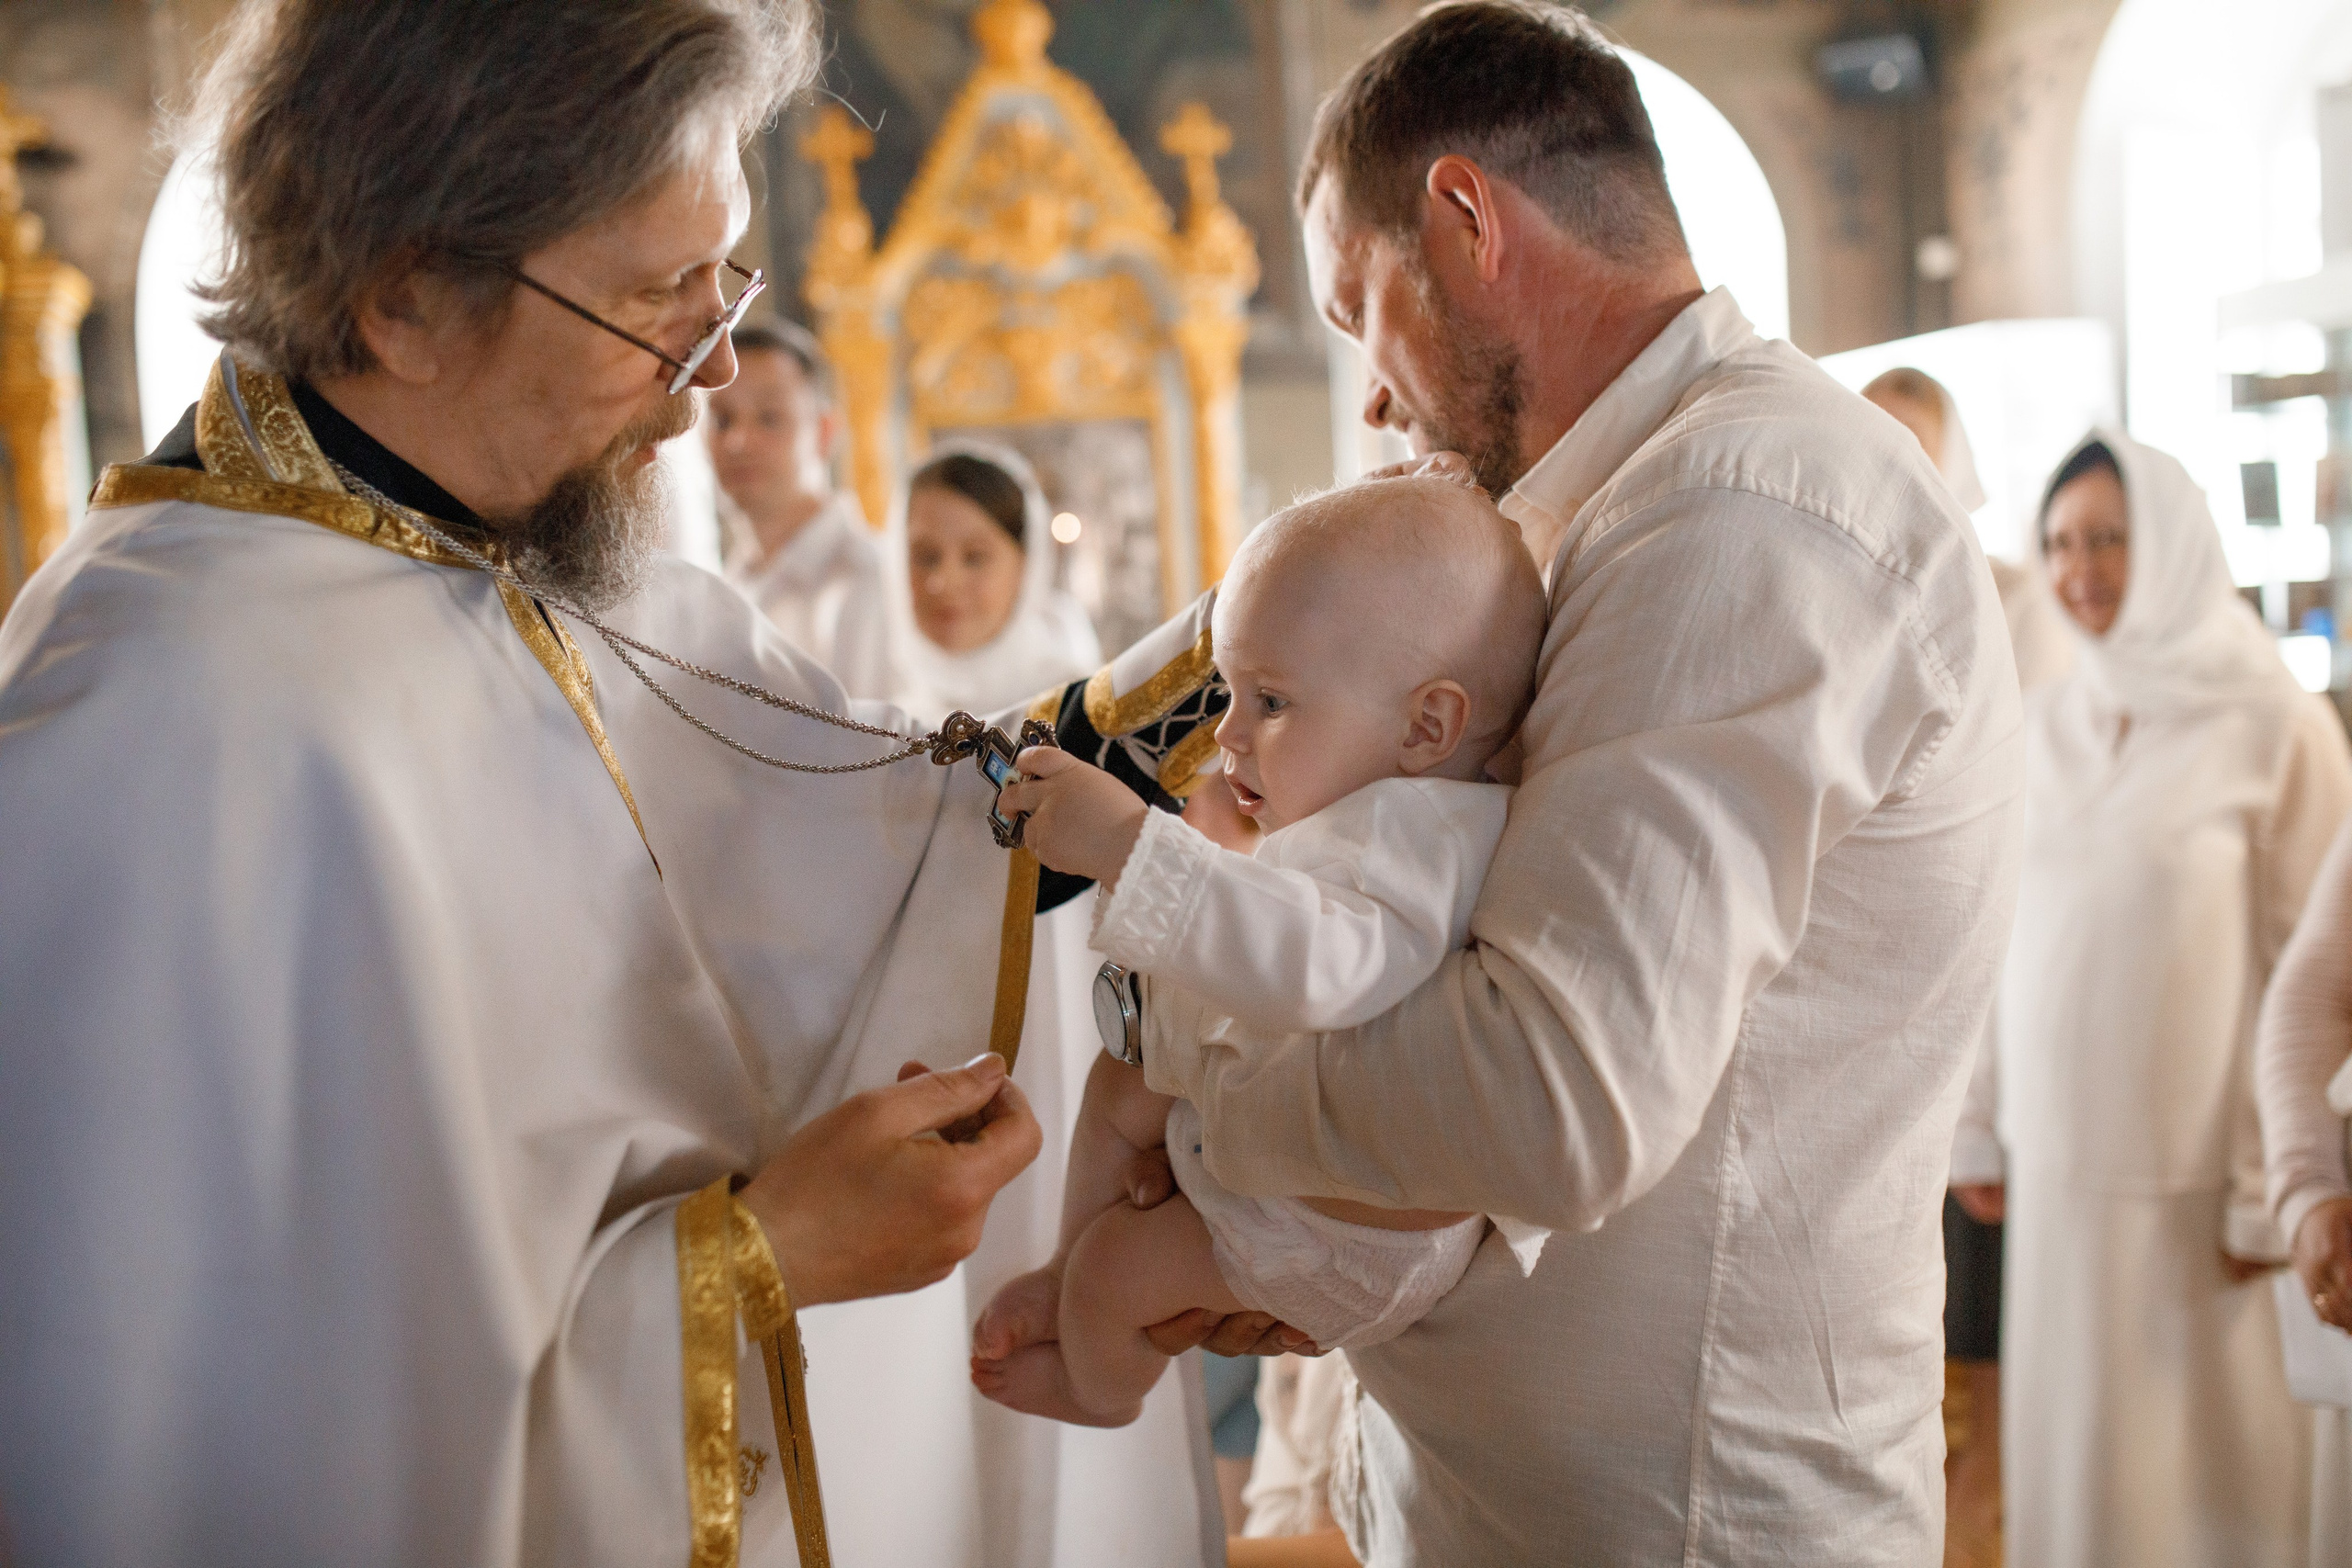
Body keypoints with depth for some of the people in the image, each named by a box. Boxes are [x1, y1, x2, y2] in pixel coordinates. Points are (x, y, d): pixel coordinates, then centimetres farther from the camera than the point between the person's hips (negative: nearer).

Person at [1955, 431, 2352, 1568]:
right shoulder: (2049, 726, 7)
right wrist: (1982, 1119, 9)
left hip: (2192, 1173, -4)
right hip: (2056, 1157, 4)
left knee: (2205, 1462, 6)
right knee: (2065, 1441, 12)